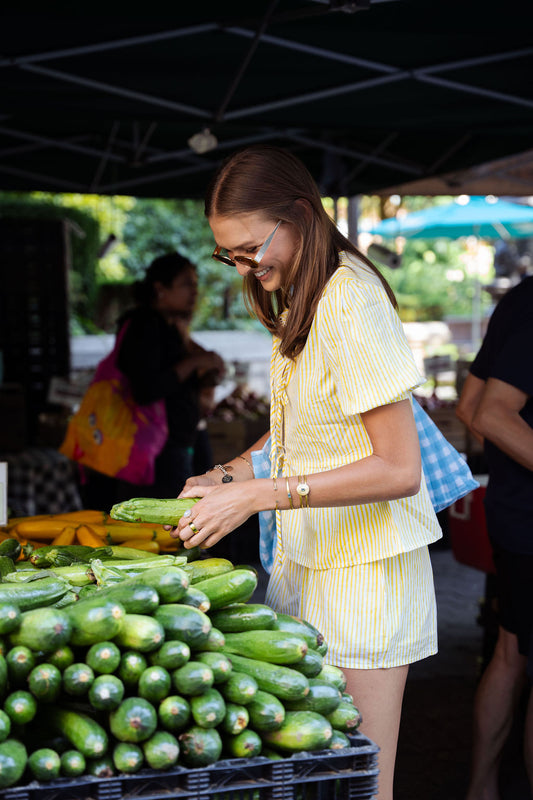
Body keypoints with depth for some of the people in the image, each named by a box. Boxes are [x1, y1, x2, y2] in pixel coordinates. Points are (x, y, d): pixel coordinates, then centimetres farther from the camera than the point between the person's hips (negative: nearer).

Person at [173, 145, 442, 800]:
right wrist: (228, 475, 5)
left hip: (364, 569, -8)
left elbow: (398, 470, -22)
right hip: (304, 557, 8)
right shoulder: (298, 296, 9)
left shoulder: (352, 302, -20)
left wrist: (259, 495, -23)